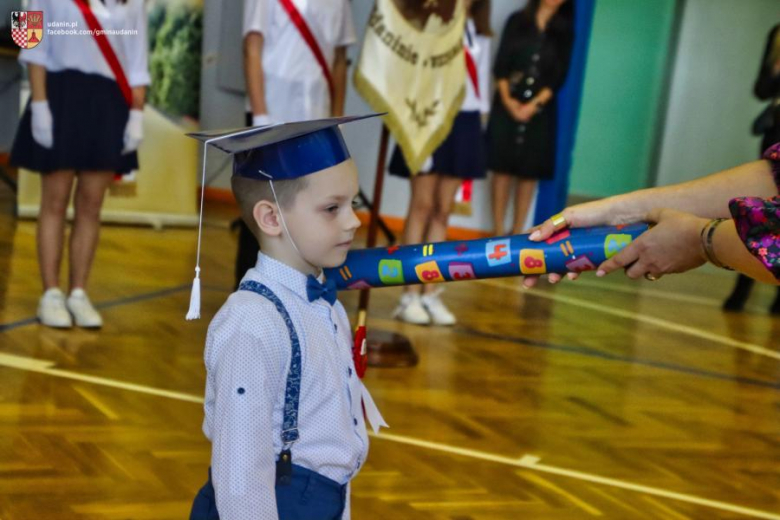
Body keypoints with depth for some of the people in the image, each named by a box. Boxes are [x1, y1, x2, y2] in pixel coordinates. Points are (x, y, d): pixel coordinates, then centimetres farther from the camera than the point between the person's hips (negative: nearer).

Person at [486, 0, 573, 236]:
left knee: (529, 172, 1)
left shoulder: (565, 31, 6)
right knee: (502, 167, 1)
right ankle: (498, 230, 6)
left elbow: (559, 76, -1)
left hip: (540, 110, 1)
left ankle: (517, 232, 7)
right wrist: (506, 98, -12)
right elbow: (501, 64, 0)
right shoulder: (517, 21, 5)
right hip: (507, 105, 0)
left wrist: (534, 105, -13)